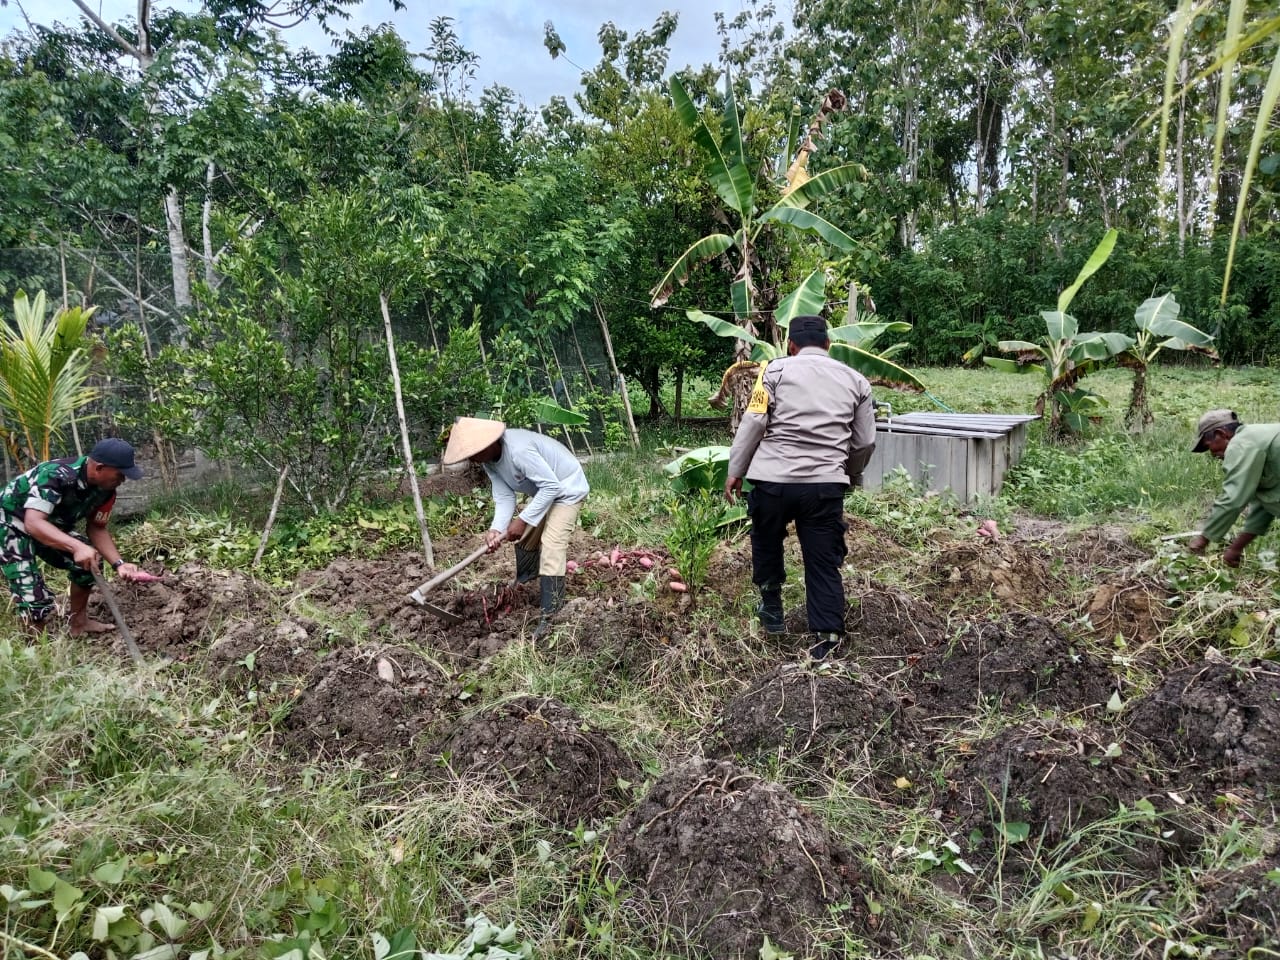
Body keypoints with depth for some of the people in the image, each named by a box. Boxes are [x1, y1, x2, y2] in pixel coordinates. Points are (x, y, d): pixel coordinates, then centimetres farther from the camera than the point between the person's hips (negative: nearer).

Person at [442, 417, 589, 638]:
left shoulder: (518, 450, -37)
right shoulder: (489, 461, -9)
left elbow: (551, 486, -33)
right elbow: (504, 497, -10)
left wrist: (523, 520, -29)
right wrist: (496, 528, -27)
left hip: (566, 488, -9)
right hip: (542, 492, 9)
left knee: (552, 545, -17)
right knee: (524, 537, 16)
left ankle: (549, 617, -12)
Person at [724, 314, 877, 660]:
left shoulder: (776, 369, 5)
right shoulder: (855, 380, 14)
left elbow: (753, 423, -4)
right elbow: (865, 442, 15)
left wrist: (735, 471, 3)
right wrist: (851, 475, 33)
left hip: (773, 479, -1)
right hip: (826, 485, 1)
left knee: (766, 543, 22)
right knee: (824, 562, 7)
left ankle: (772, 609, 34)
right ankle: (827, 635, 4)